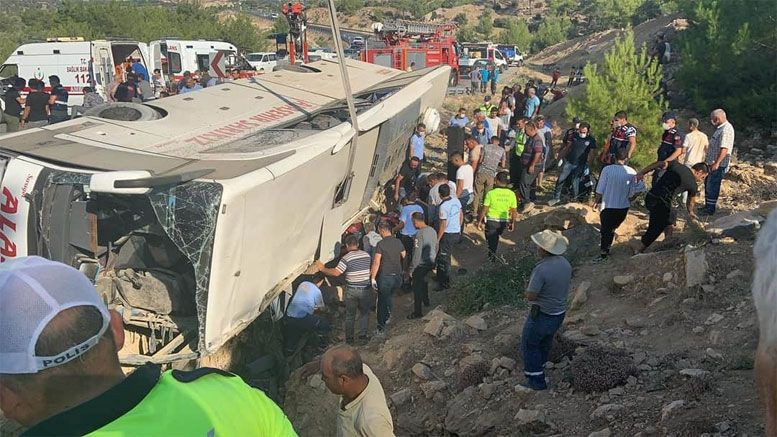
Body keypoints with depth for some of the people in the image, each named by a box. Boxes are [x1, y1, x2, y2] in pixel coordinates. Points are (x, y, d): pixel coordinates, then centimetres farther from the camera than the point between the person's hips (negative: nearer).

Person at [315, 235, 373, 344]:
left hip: (351, 290, -2)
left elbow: (336, 273, -21)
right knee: (364, 313, 18)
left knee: (350, 315, 12)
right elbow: (371, 269, 12)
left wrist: (322, 269, -10)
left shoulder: (346, 258, -14)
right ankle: (363, 336, 18)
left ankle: (349, 339, 19)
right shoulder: (367, 255, 1)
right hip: (366, 289, 2)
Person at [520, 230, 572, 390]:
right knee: (546, 341, 27)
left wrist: (529, 287, -6)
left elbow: (530, 296, -25)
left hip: (542, 315, -8)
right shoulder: (565, 263, -5)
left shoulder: (541, 269, -30)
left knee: (529, 345, 12)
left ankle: (536, 380, 17)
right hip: (560, 311, 8)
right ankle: (539, 367, 47)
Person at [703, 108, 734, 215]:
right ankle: (707, 206, 29)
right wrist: (707, 160, 23)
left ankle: (710, 209, 5)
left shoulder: (726, 129, -19)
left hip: (718, 164, -10)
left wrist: (716, 163, -30)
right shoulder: (720, 128, 13)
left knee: (712, 186, -3)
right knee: (707, 184, 18)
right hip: (712, 162, 10)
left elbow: (724, 149, -27)